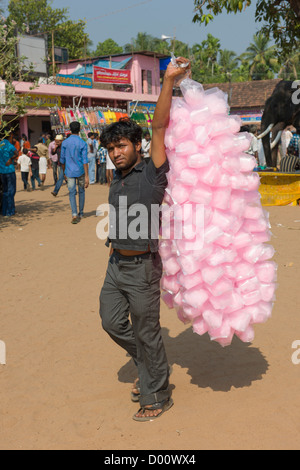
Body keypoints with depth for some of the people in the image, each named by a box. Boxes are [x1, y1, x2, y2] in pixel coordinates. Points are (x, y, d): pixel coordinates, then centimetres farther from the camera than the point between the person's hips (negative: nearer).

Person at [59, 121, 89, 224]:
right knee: (81, 192, 15)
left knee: (72, 193, 2)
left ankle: (74, 214, -15)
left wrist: (64, 173, 19)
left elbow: (62, 160, 6)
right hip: (80, 171, -1)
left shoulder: (65, 143, 0)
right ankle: (80, 214, 24)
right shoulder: (82, 143, -7)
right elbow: (85, 161, -12)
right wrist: (87, 176, -12)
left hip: (70, 172, 1)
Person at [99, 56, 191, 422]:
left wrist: (169, 80, -21)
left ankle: (157, 398, 22)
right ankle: (147, 367, 39)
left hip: (142, 267, -8)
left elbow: (159, 127, -18)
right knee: (112, 322, 16)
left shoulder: (152, 175, -10)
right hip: (115, 264, 8)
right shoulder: (117, 182, 12)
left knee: (146, 333, 3)